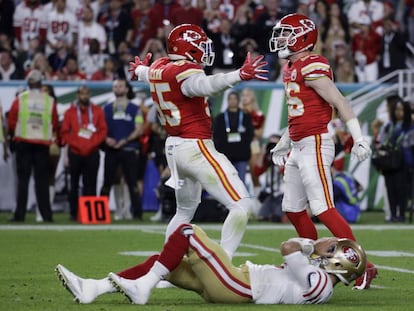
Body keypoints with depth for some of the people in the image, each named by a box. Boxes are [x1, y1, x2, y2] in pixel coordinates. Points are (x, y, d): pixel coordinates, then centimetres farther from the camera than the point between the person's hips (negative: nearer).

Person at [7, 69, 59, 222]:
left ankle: (20, 214, -3)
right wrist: (53, 137, 21)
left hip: (23, 142, 0)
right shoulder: (50, 101, 0)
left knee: (23, 179, 2)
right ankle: (46, 214, -1)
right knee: (42, 180, 4)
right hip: (43, 144, 0)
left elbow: (11, 121, 2)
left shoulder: (20, 99, -2)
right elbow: (55, 123, 4)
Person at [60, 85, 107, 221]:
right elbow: (65, 132, 3)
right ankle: (74, 213, 6)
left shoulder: (97, 111, 7)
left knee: (90, 185, -2)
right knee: (74, 185, 3)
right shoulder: (70, 112, 6)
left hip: (92, 153, 0)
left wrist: (92, 145, -8)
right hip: (75, 153, 0)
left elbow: (103, 130, 3)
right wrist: (75, 144, -8)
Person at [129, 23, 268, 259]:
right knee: (242, 204, -11)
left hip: (174, 146, 10)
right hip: (196, 147, -10)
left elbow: (146, 73, 35)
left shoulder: (158, 68, 9)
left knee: (186, 211, 27)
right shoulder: (185, 71, -17)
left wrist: (140, 70, 60)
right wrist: (239, 76, -54)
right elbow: (203, 85, -41)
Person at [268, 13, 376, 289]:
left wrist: (359, 139, -24)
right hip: (298, 149, 10)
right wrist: (284, 144, 32)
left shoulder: (312, 67, -14)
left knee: (322, 208, -15)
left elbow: (340, 102, -19)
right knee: (294, 208, 14)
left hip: (315, 145, -10)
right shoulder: (291, 68, 15)